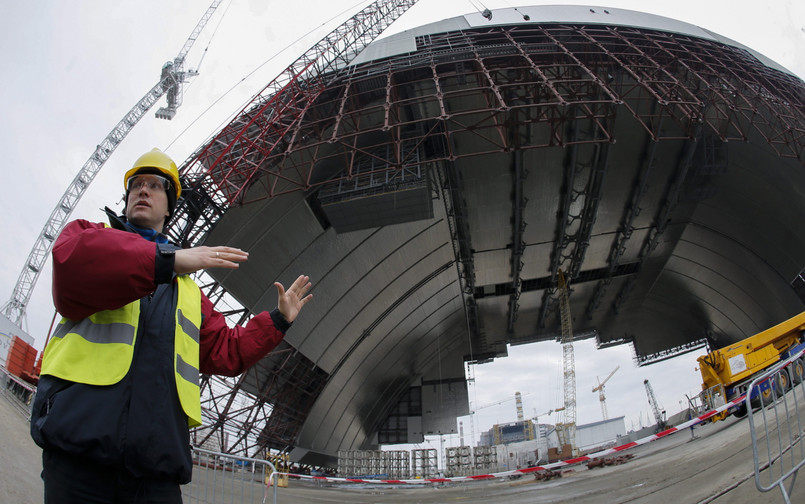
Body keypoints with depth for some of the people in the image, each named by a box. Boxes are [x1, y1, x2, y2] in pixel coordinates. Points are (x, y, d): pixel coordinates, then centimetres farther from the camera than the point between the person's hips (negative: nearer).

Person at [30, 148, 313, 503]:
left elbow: (226, 352, 26)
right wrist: (170, 260, -19)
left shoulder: (188, 289, 28)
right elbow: (73, 258, -11)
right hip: (82, 431, -3)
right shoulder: (87, 232, 16)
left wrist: (279, 319, 26)